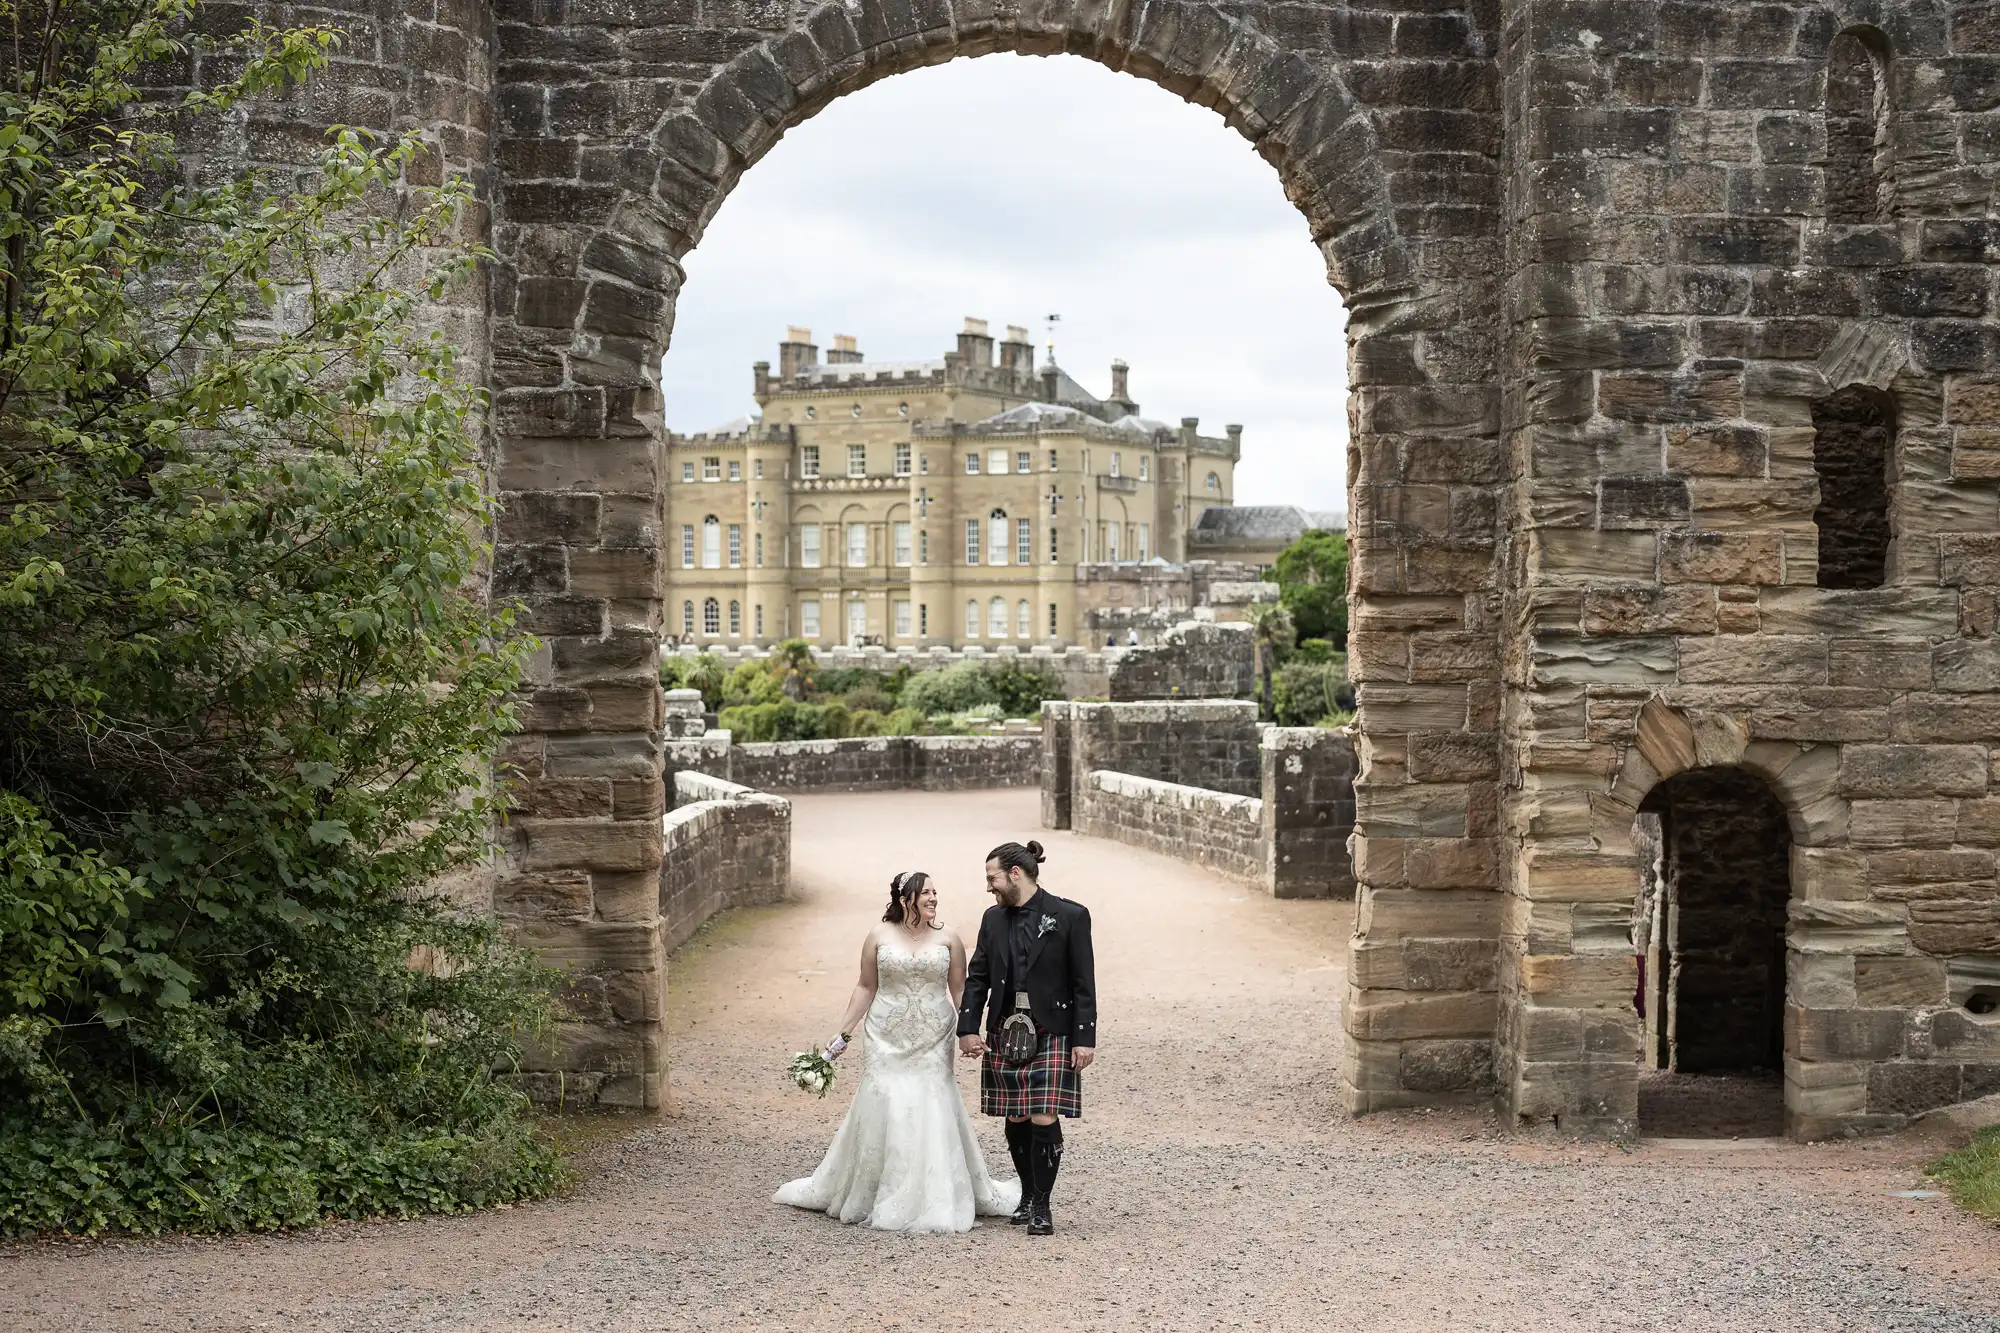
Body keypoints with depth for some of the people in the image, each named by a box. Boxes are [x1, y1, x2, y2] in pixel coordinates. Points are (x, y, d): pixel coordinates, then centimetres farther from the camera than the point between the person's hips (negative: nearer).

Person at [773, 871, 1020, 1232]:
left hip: (932, 1046, 1)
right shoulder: (879, 937, 1)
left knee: (932, 1117, -1)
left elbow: (960, 991, 5)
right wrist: (843, 1033, 3)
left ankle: (933, 1202, 10)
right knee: (882, 1114, 0)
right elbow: (866, 987, 5)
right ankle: (867, 1196, 14)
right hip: (888, 1041, 0)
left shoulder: (948, 939, 2)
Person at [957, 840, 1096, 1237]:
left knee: (1044, 1122, -9)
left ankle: (1041, 1206, 2)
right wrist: (968, 1028, 1)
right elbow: (977, 977, 11)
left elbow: (1084, 983, -5)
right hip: (1004, 1035, 5)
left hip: (1052, 1035, -5)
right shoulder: (993, 919, 9)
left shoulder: (1070, 916, -5)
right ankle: (1029, 1195, 26)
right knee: (1016, 1122, 9)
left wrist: (1085, 1039, -9)